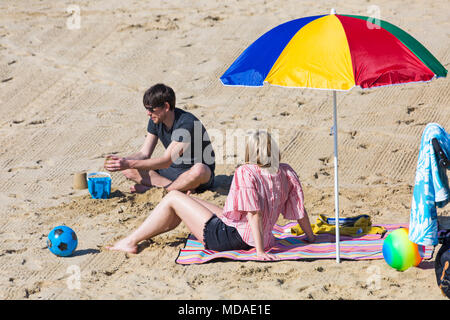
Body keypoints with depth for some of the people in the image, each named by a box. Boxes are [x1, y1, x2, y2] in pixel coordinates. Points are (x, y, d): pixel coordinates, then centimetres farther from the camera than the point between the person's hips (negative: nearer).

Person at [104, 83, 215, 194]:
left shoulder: (186, 123, -26)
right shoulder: (155, 121, -2)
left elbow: (166, 161, -28)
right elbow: (144, 153, 2)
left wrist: (129, 164, -31)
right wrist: (123, 161, -19)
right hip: (173, 170, 7)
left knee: (199, 171, -44)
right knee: (128, 170, -11)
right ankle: (182, 188, -20)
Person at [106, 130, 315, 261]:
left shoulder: (245, 173, -21)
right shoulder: (286, 173, -2)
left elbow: (254, 213, -26)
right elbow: (300, 209, 0)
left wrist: (259, 251, -27)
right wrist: (310, 237, 13)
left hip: (224, 237, -9)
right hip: (247, 239, 9)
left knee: (173, 198, 4)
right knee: (187, 203, 25)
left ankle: (131, 241, 12)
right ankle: (141, 235, 35)